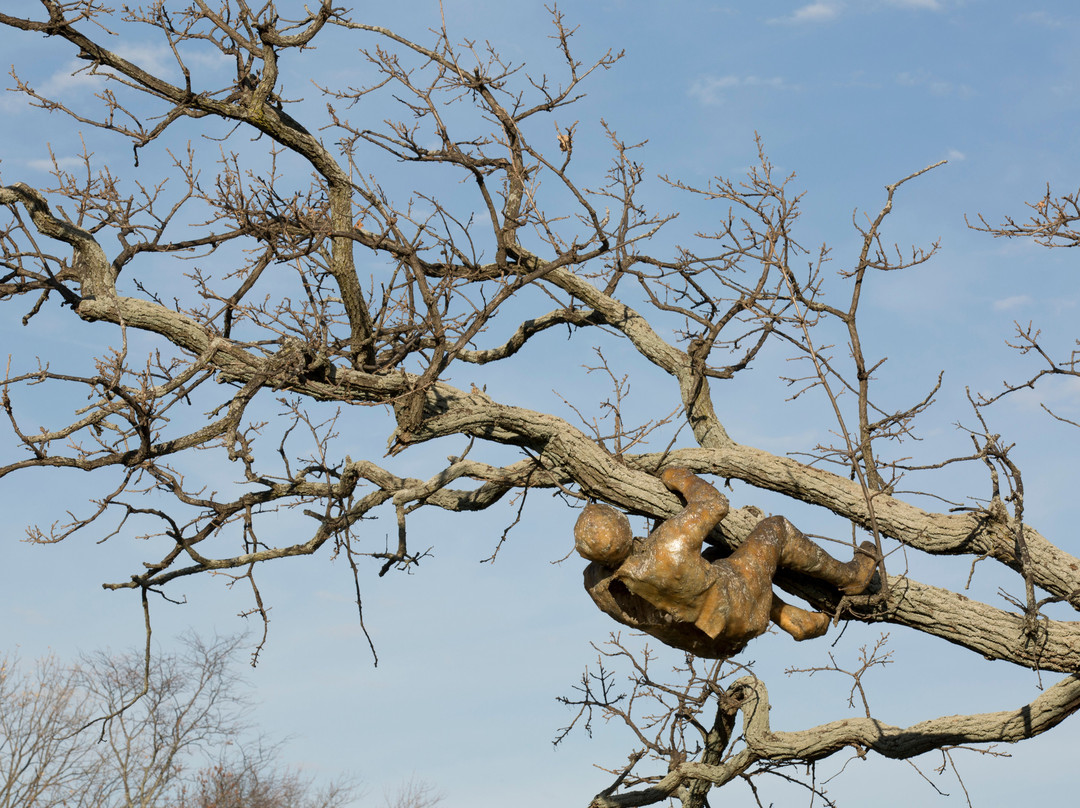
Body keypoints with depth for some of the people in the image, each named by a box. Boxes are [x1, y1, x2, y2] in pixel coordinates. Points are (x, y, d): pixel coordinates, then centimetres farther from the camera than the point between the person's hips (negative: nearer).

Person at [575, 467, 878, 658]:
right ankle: (849, 576, 30)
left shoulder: (596, 584, -25)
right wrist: (683, 479, -5)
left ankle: (799, 621, 36)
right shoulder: (669, 547, -43)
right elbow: (715, 504, -23)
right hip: (734, 618, -6)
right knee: (775, 529, 10)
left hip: (697, 640, 6)